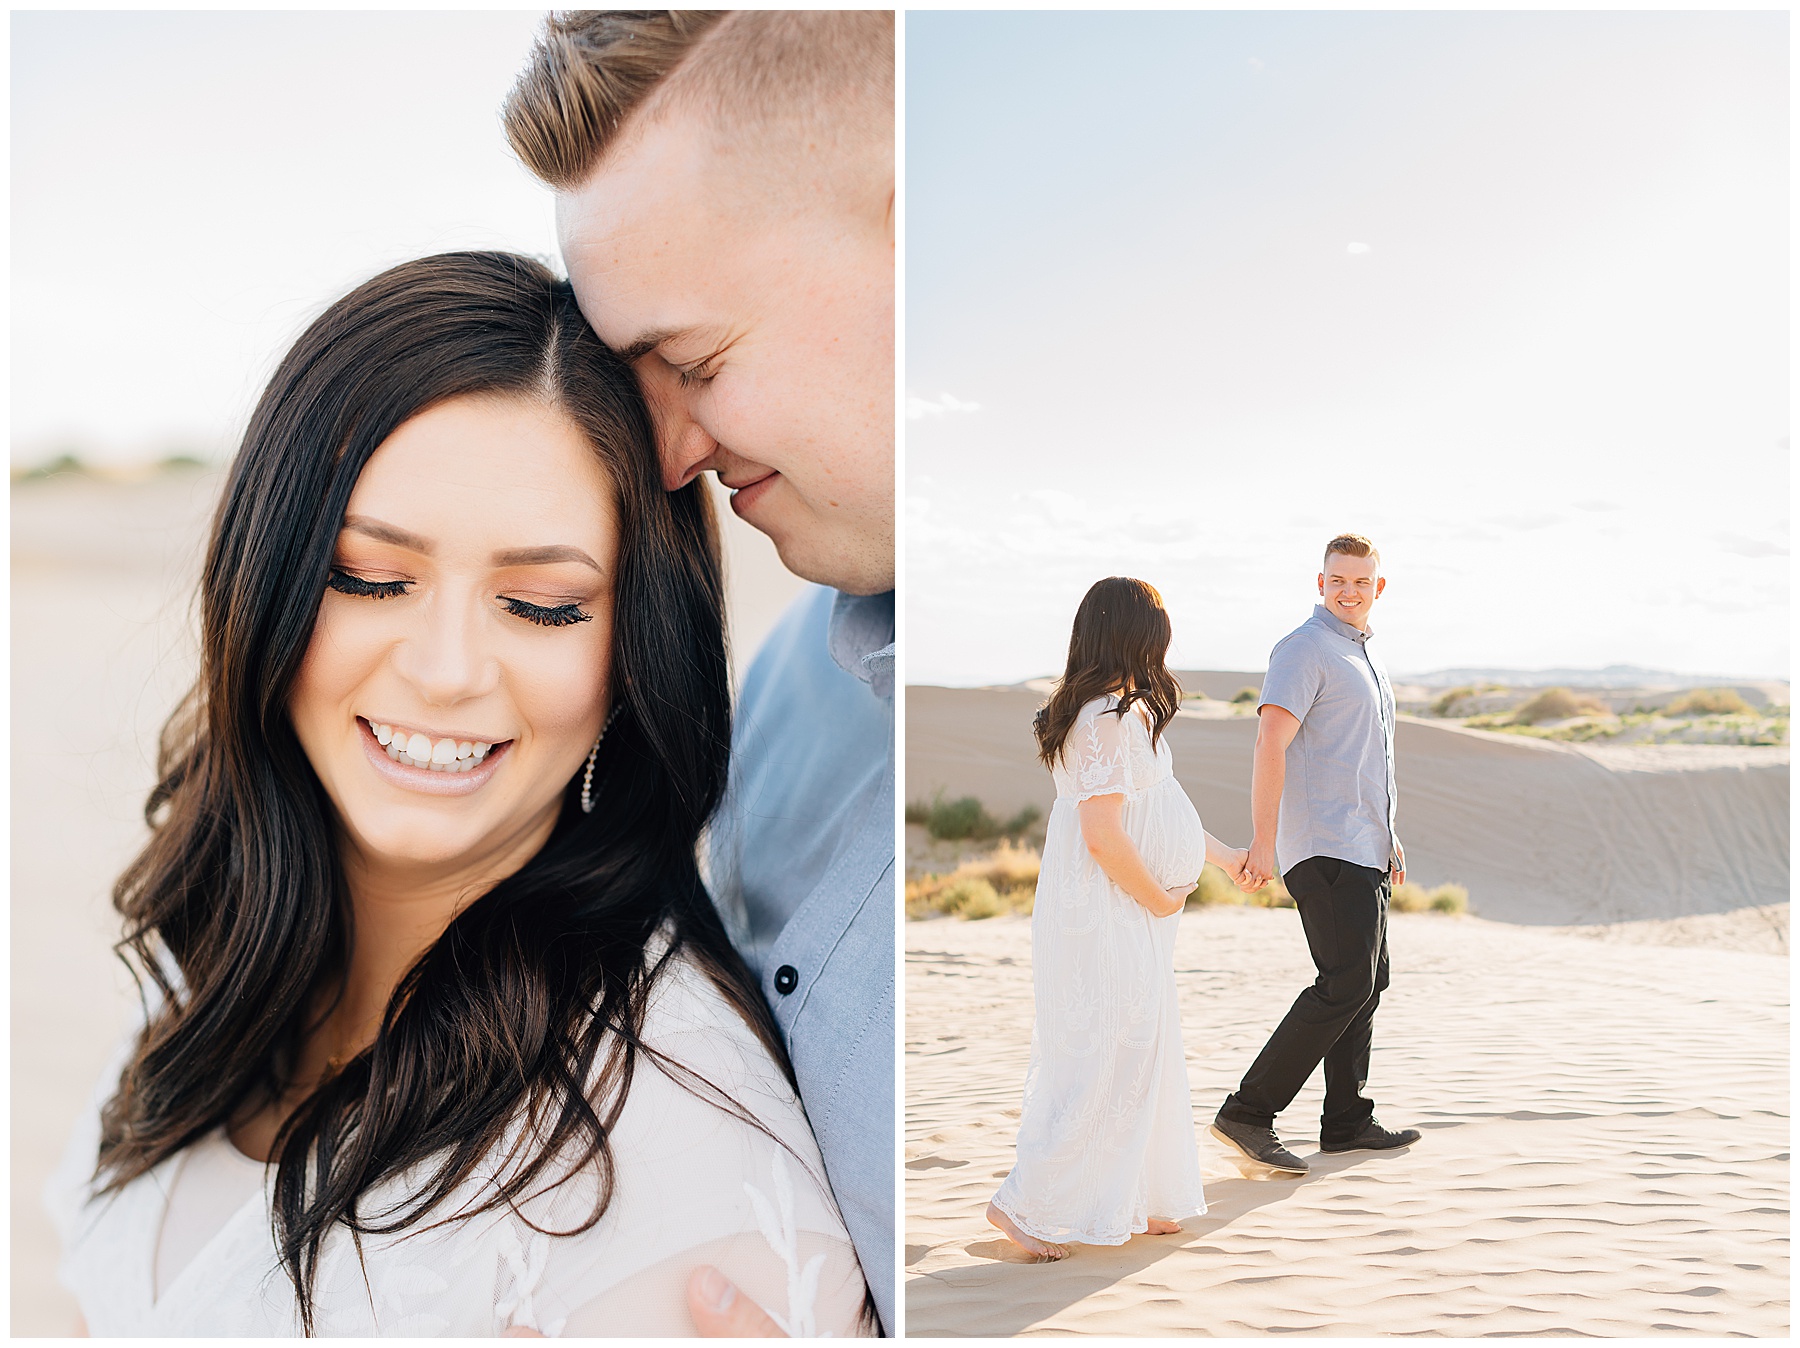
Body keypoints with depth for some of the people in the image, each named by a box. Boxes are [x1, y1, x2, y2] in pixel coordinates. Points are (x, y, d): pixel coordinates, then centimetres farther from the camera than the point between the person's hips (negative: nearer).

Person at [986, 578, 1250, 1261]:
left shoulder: (1118, 713, 12)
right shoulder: (1112, 717, -20)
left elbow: (1153, 812, 23)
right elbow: (1104, 834, -25)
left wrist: (1223, 855, 30)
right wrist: (1160, 897, -11)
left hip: (1126, 917, 10)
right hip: (1107, 917, -10)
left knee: (1144, 1049, 16)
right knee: (1099, 1058, -5)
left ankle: (1135, 1201, 26)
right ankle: (1029, 1202, 3)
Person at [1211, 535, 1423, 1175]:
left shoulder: (1363, 654, 20)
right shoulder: (1303, 649, -10)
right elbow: (1271, 745, -20)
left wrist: (1388, 835, 27)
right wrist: (1263, 841, -27)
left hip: (1362, 849, 10)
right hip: (1325, 848, -10)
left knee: (1367, 981, 12)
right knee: (1345, 983, -15)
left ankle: (1347, 1122, 21)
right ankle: (1249, 1112, -13)